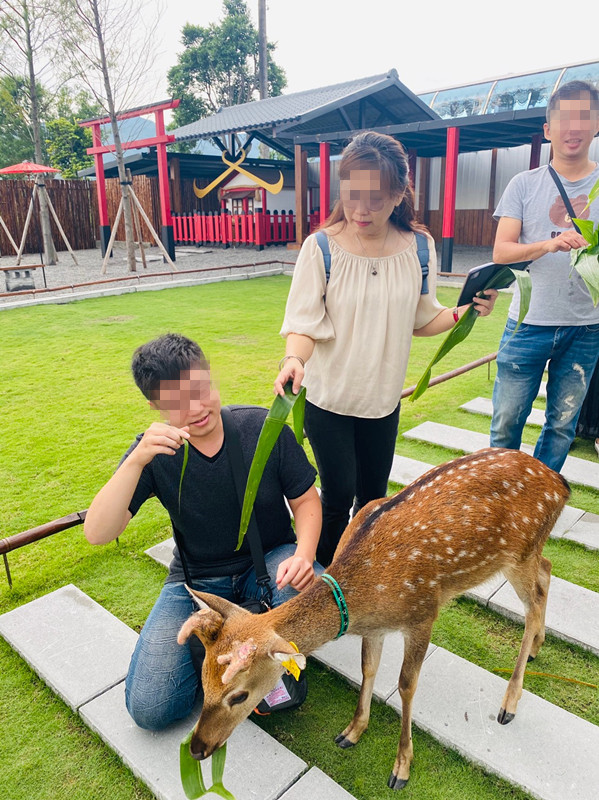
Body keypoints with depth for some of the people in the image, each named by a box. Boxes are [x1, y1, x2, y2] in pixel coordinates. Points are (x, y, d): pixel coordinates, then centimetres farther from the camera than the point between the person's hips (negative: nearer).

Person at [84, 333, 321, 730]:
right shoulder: (156, 450, -14)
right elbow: (97, 533, -23)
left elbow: (306, 500, -6)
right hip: (198, 579, 1)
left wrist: (304, 554, -26)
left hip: (268, 562, 0)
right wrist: (137, 460, -38)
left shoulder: (262, 427, -16)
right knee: (149, 709, -12)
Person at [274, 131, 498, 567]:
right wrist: (294, 358, -35)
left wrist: (463, 313, -13)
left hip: (384, 398, 3)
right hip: (328, 399, -3)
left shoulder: (418, 247, -6)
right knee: (338, 497, 4)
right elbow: (305, 325, -15)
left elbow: (421, 320, 5)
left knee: (373, 498, 16)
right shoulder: (321, 248, -15)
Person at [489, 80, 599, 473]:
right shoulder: (525, 185, 3)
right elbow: (501, 252, -4)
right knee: (506, 421, 3)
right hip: (529, 323, -1)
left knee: (563, 425, 10)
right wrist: (551, 244, -22)